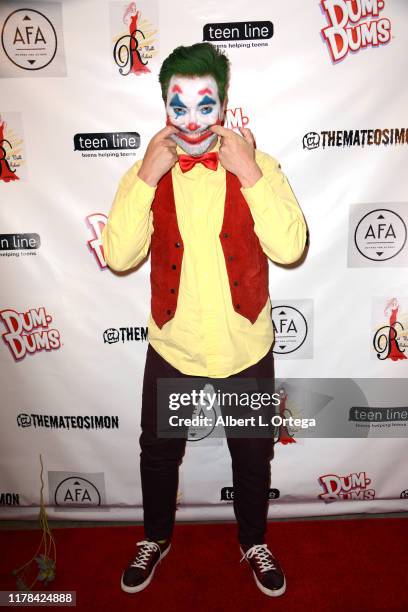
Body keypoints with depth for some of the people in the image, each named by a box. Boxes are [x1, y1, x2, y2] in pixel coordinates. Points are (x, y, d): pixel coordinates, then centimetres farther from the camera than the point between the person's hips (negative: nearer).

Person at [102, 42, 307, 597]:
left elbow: (290, 248, -20)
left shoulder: (259, 167, -6)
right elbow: (119, 257, -16)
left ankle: (254, 543, 50)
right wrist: (147, 176, -20)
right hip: (171, 350, 1)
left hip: (246, 351, 0)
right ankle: (156, 537, 51)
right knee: (158, 454, 20)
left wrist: (248, 172, -22)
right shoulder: (147, 172, -4)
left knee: (253, 457, 19)